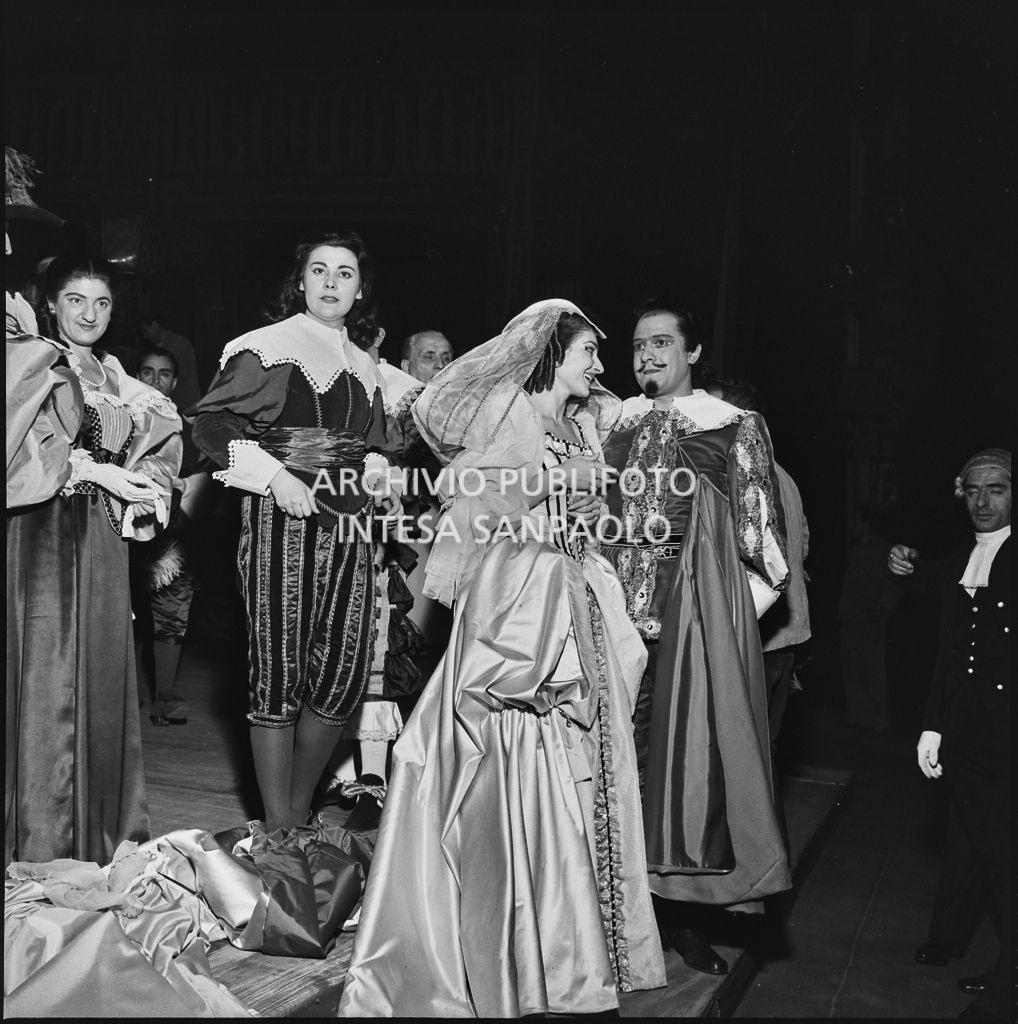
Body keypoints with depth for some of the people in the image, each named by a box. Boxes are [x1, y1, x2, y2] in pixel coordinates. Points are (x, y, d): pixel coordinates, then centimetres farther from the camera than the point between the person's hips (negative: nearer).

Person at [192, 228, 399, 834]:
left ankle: (300, 811, 21)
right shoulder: (265, 348, 2)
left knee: (346, 671, 3)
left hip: (350, 523, 6)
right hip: (283, 517, -5)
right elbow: (210, 425, -3)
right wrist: (275, 475, -14)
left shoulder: (364, 366, 19)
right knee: (280, 671, -4)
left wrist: (377, 472, 7)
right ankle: (277, 828, 7)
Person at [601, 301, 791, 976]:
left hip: (700, 607, -3)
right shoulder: (616, 425, 13)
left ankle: (687, 914, 7)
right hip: (620, 603, 3)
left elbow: (761, 533, 2)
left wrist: (742, 607, -3)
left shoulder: (734, 428, 3)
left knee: (690, 749, -3)